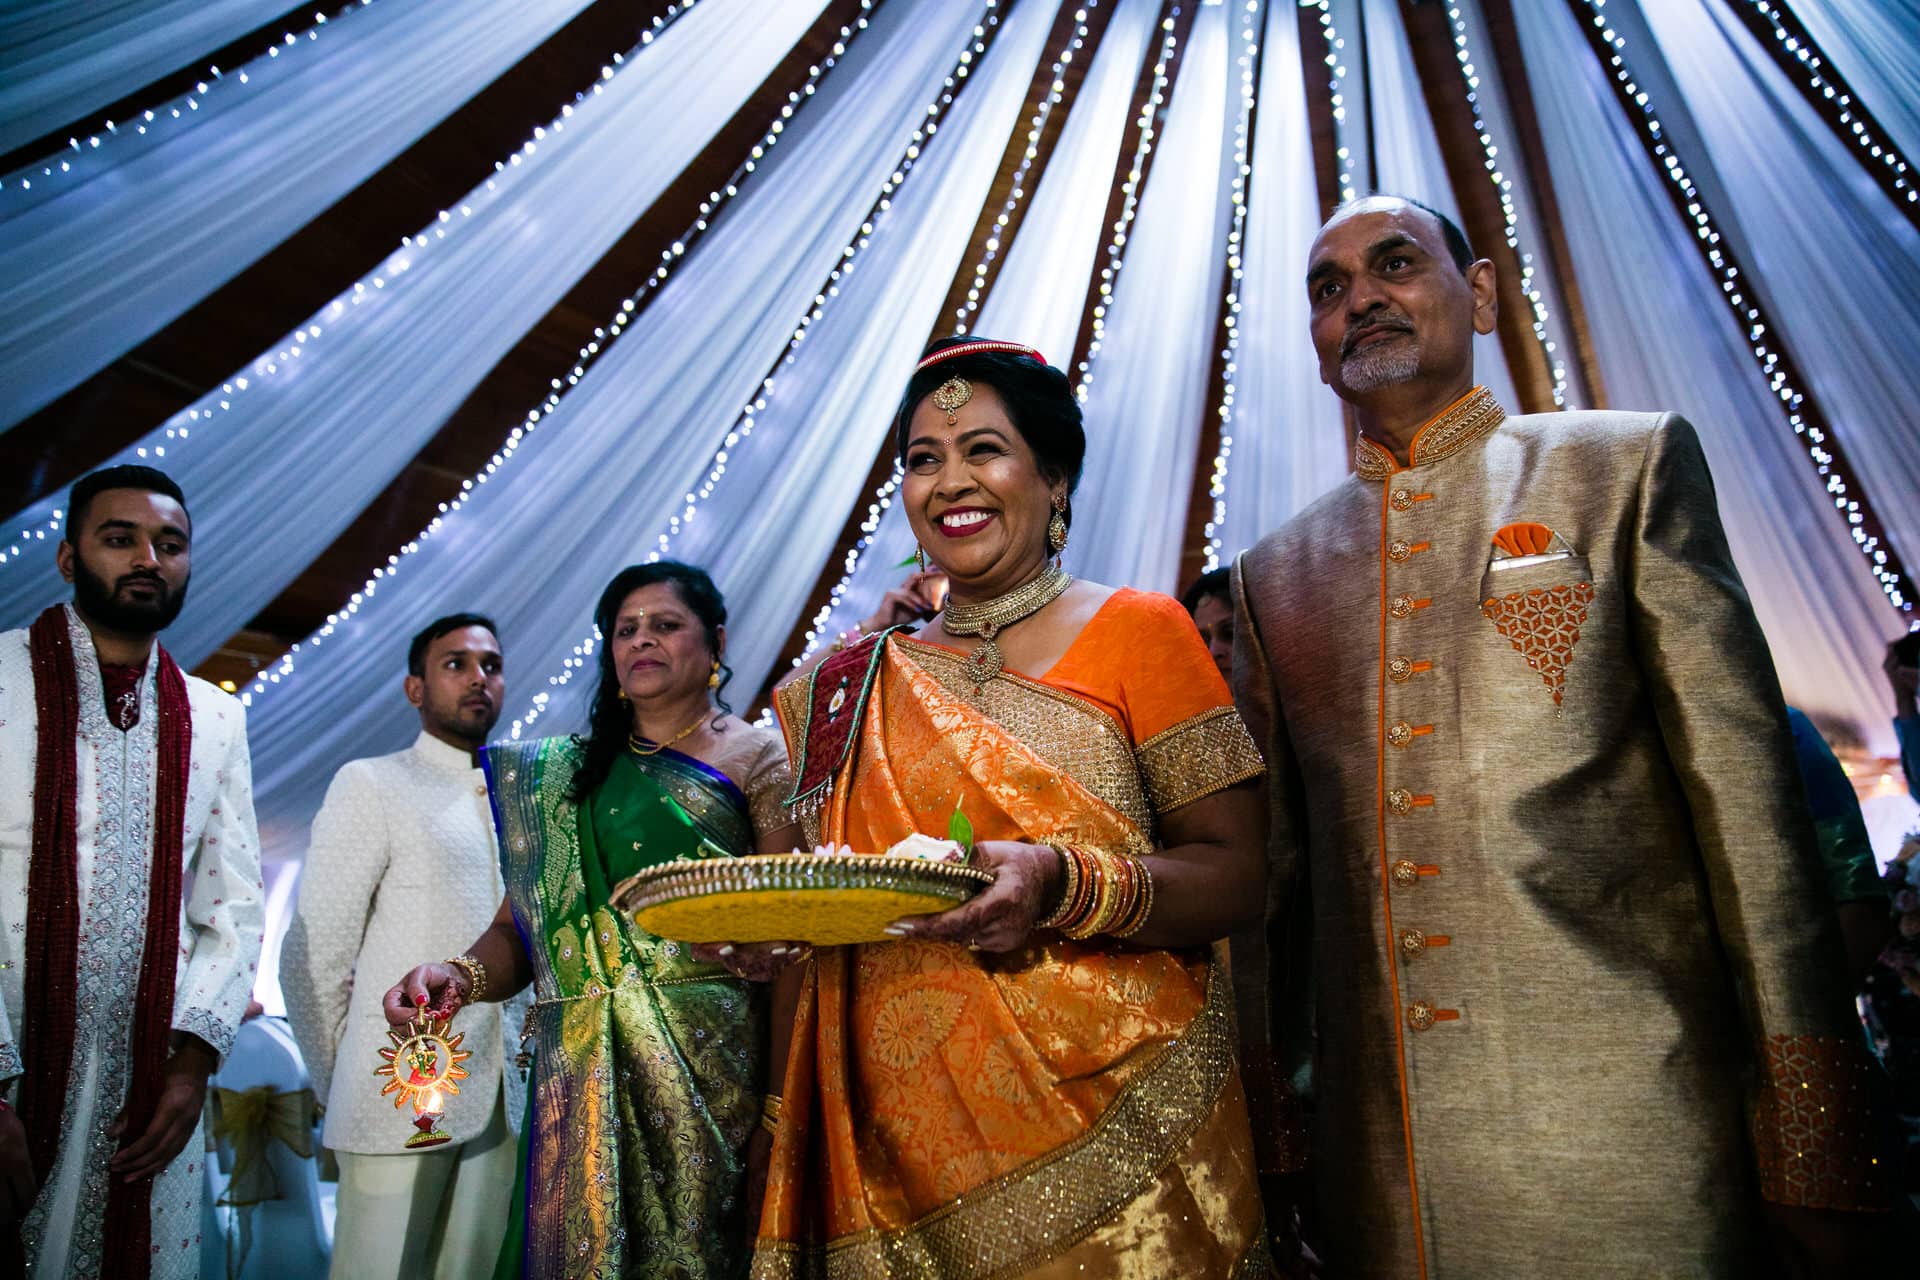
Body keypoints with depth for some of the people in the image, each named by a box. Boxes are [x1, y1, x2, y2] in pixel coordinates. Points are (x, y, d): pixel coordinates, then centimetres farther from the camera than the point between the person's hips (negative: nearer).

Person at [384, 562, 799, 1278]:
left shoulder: (758, 759, 2)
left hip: (710, 1067, -3)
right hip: (579, 1076, 3)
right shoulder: (569, 773, 15)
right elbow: (520, 925, 9)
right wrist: (461, 977, -13)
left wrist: (782, 1109, -15)